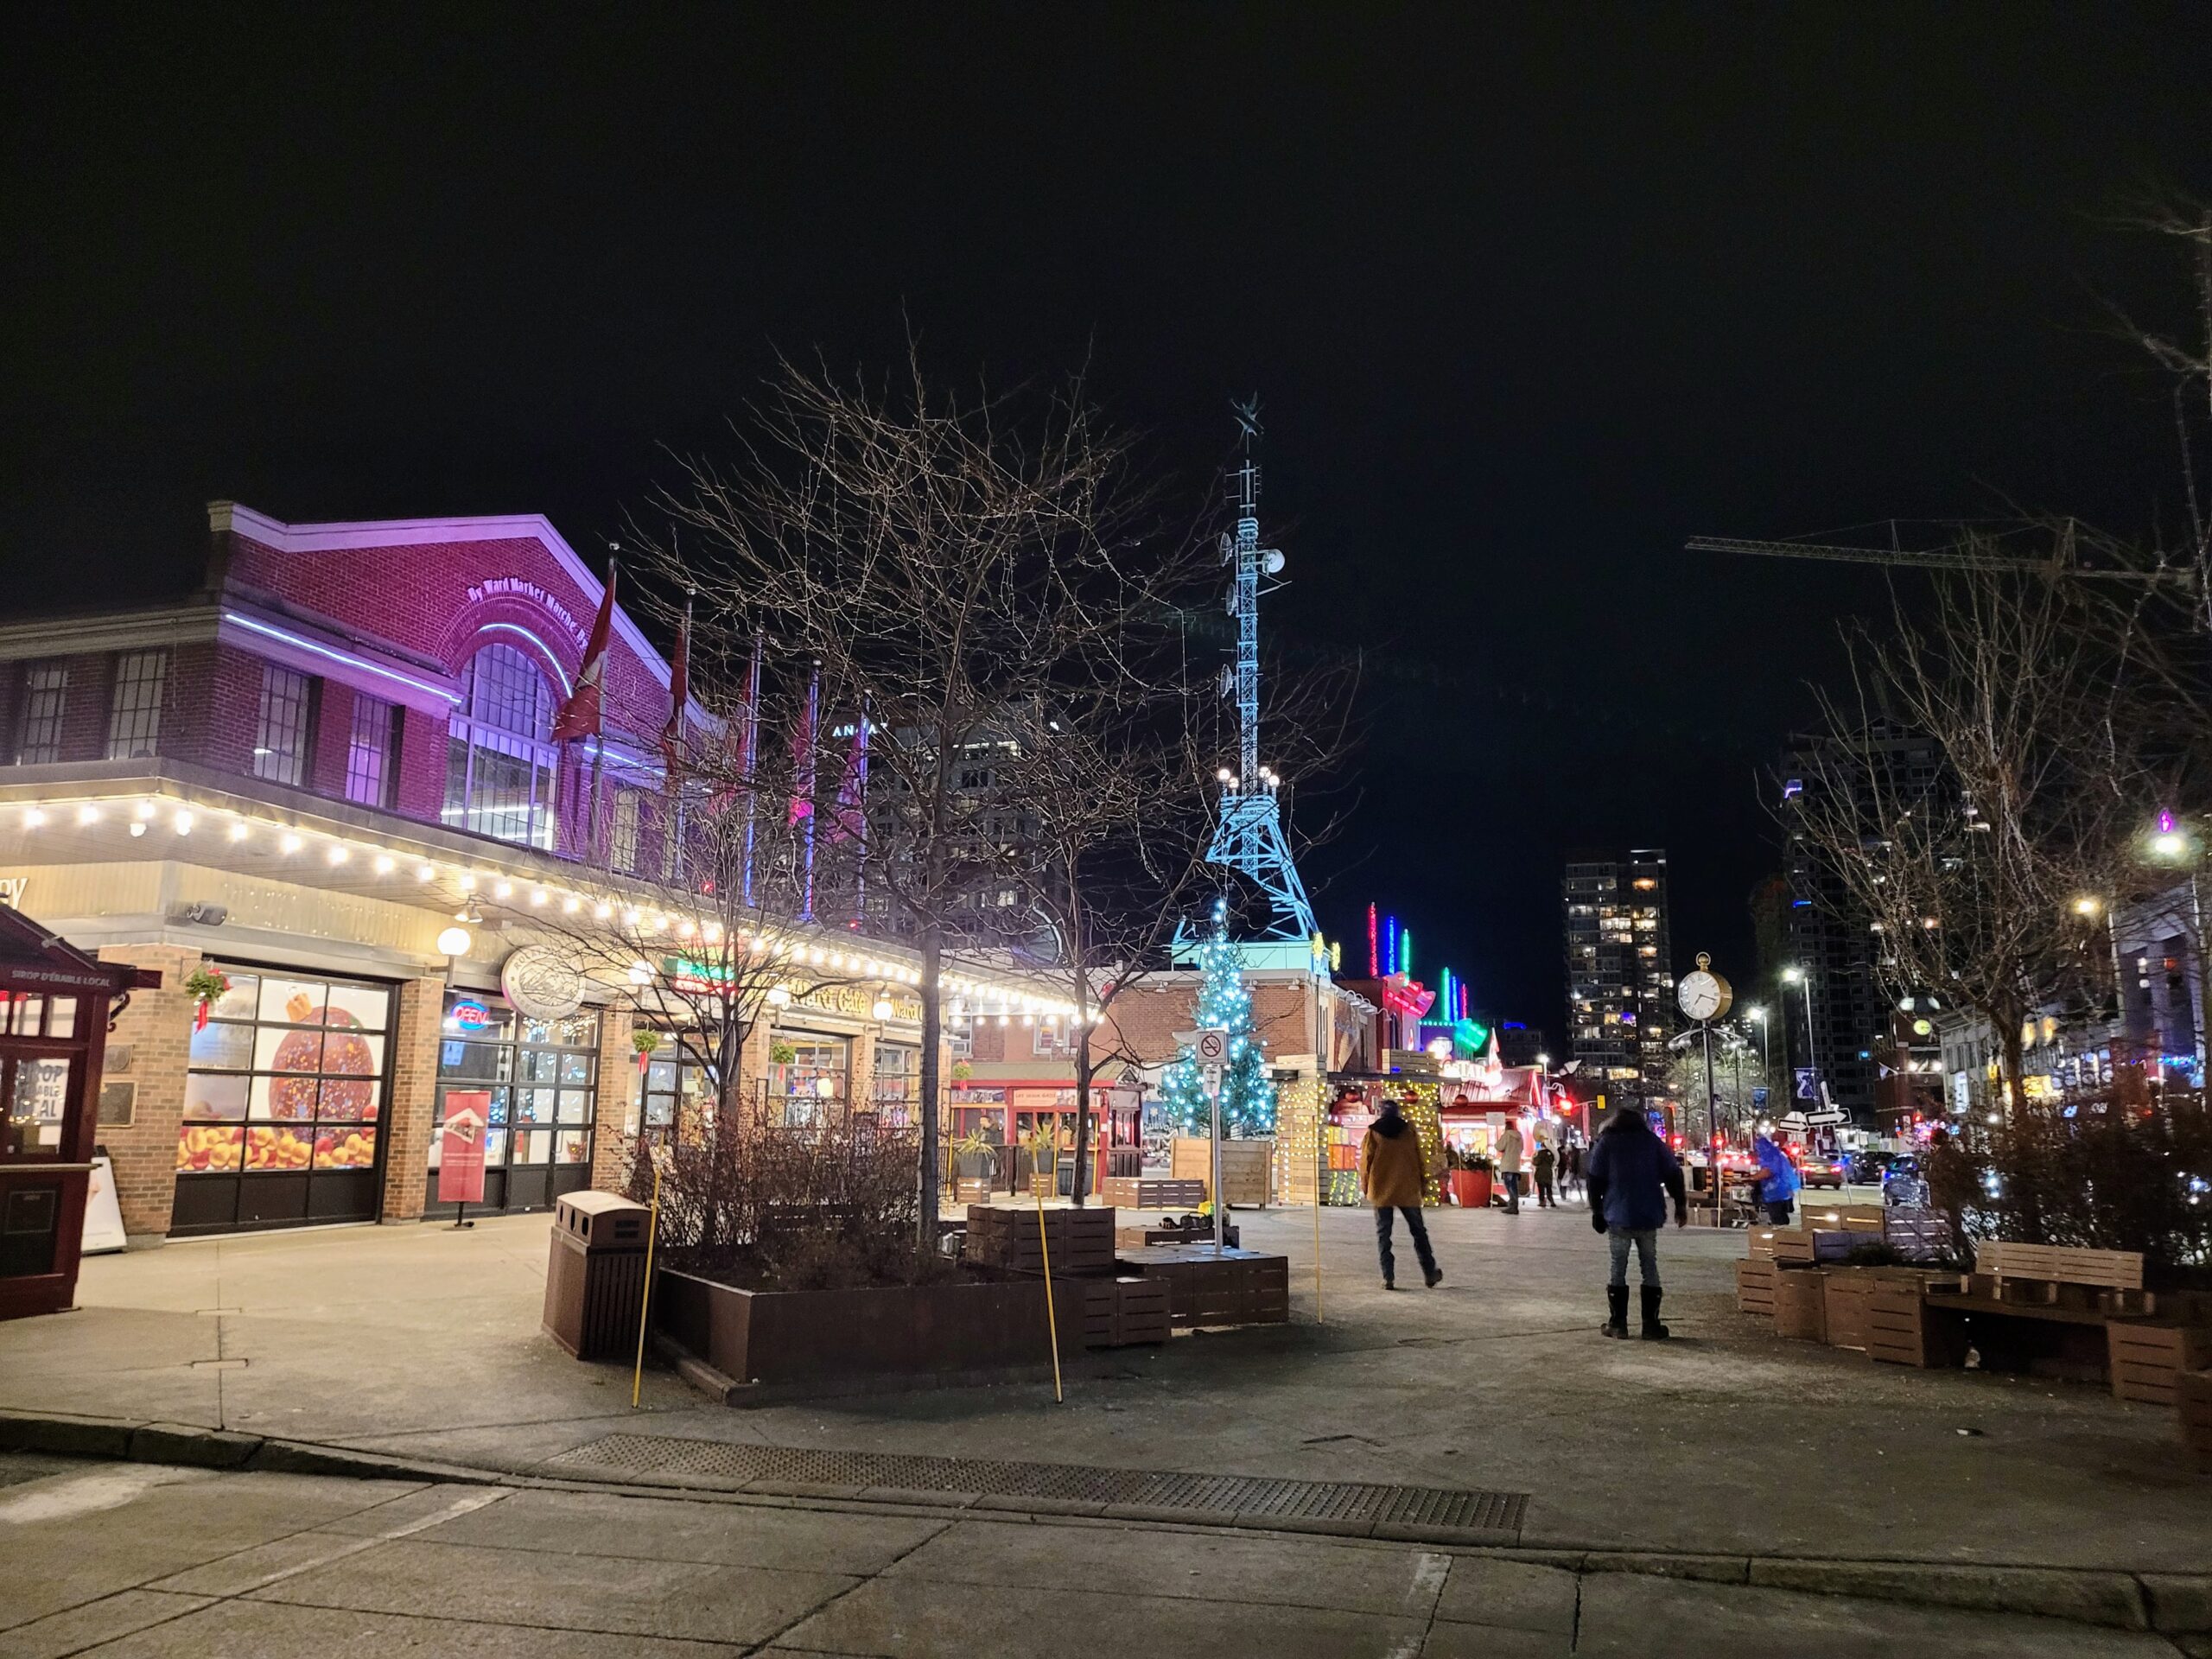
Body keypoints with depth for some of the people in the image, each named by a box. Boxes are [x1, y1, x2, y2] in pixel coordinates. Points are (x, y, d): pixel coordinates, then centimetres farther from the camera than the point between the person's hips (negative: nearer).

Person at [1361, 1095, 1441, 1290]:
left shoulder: (1373, 1132, -1)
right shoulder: (1408, 1130, 3)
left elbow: (1366, 1160, -1)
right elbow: (1420, 1159, 5)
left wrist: (1365, 1186, 11)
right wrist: (1423, 1184, 14)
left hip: (1381, 1191, -1)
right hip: (1408, 1190, 1)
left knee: (1383, 1234, 4)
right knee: (1418, 1231, 13)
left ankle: (1388, 1277, -2)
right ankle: (1429, 1273, 16)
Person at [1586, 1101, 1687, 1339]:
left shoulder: (1606, 1143, 1)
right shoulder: (1652, 1141, 6)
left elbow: (1595, 1180, -1)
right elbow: (1673, 1174, 4)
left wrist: (1597, 1211, 5)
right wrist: (1680, 1205, 11)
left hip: (1618, 1217, -2)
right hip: (1649, 1216, 2)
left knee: (1618, 1269, 3)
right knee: (1650, 1268, 7)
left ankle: (1617, 1324, 3)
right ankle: (1651, 1325, 6)